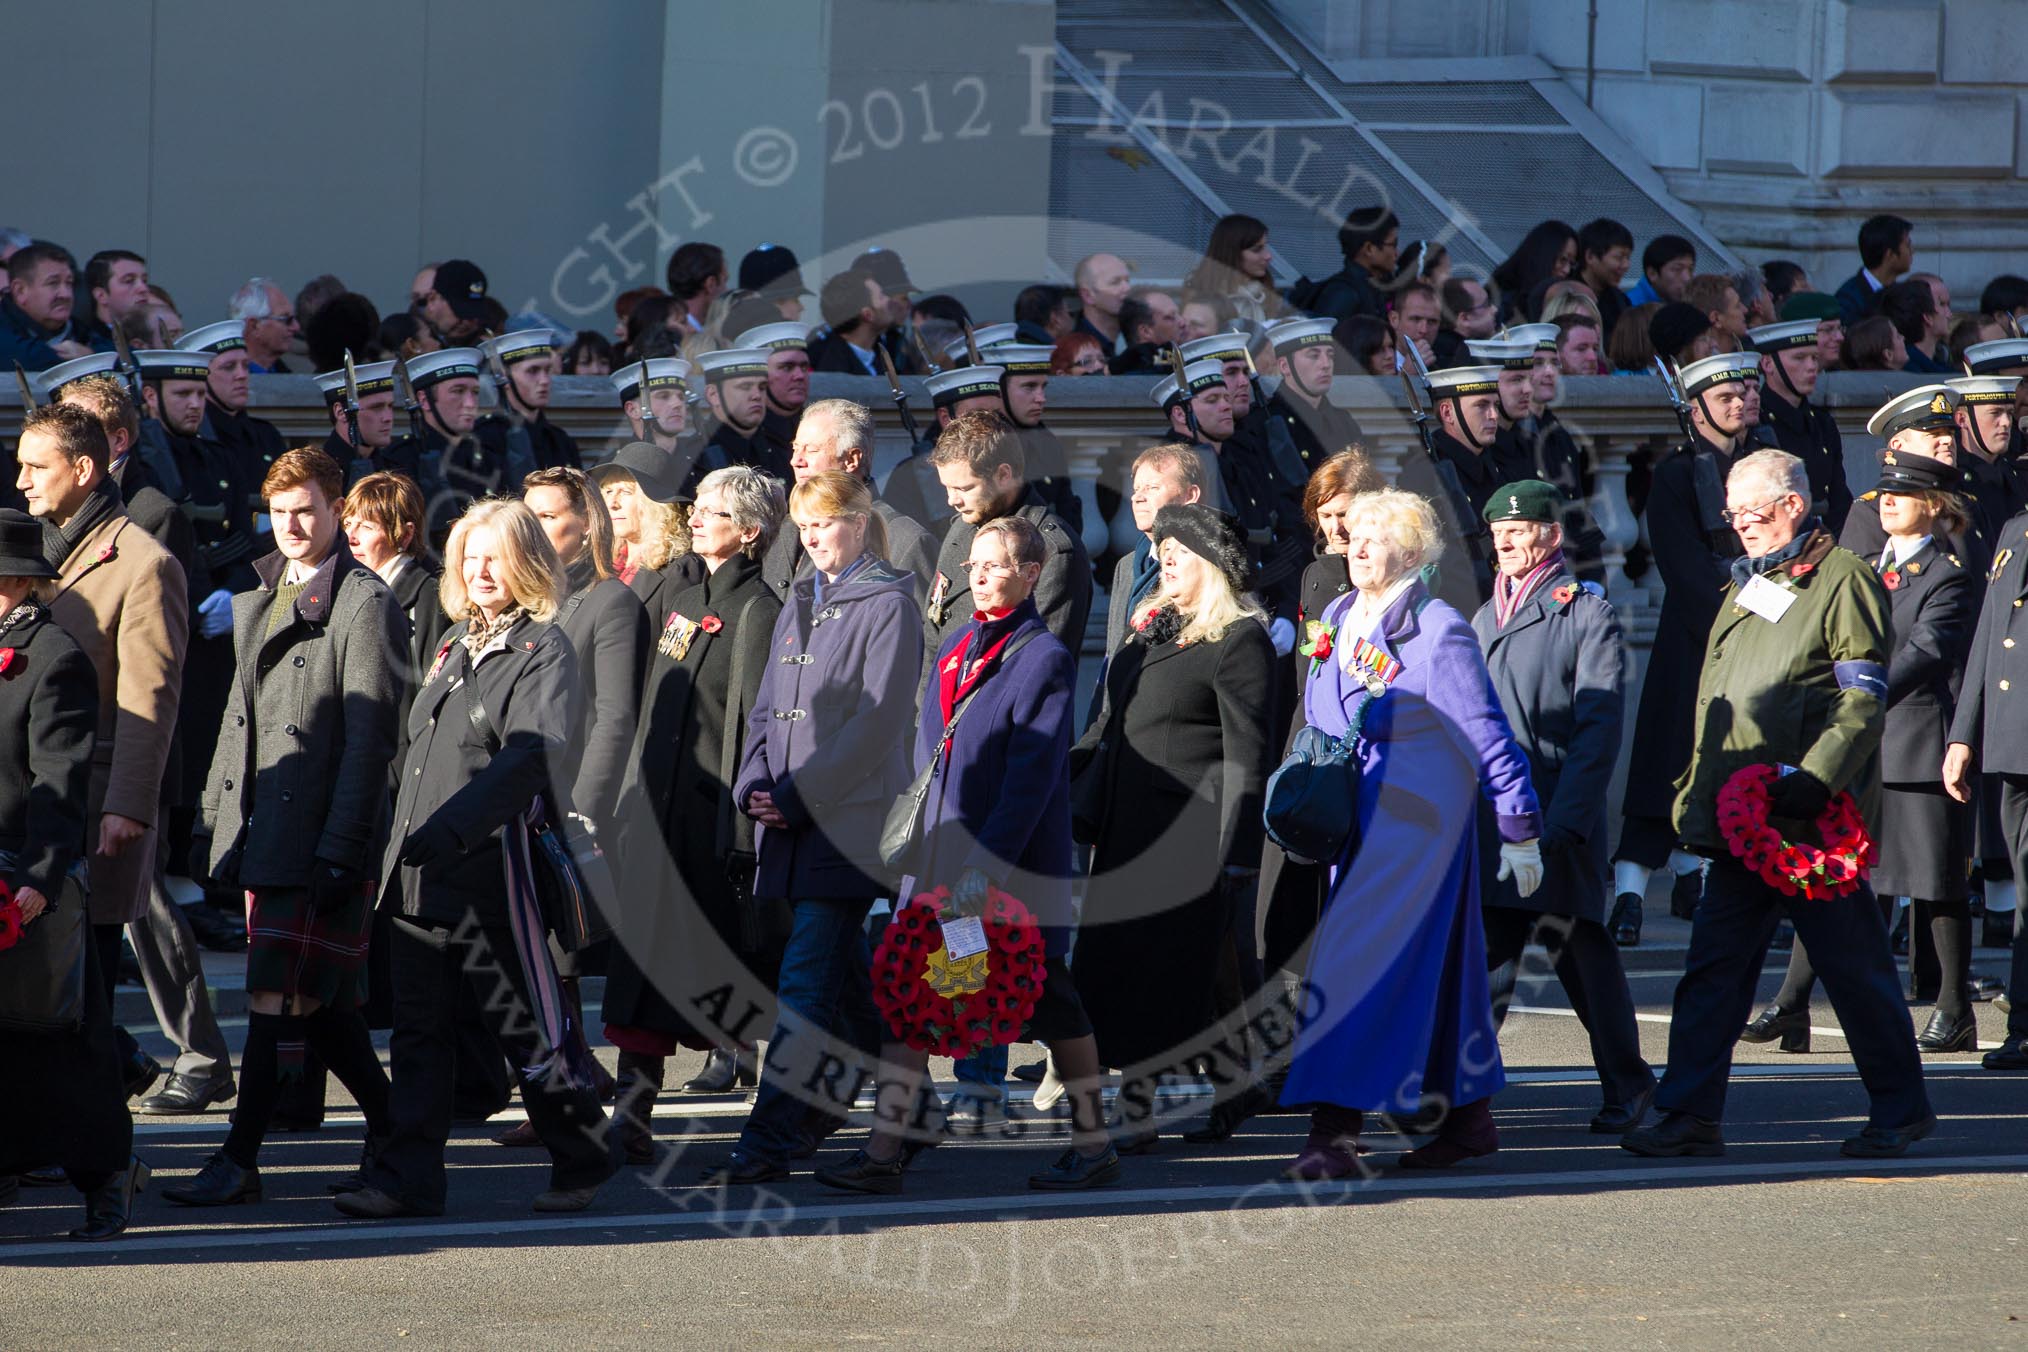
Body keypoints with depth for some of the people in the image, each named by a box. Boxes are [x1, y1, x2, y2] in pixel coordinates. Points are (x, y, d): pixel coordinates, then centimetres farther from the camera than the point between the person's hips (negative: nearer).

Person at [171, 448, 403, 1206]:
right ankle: (391, 1129, 23)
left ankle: (239, 1163, -9)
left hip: (321, 837, -8)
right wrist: (211, 820, 17)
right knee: (321, 1003, 11)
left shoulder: (365, 604, -7)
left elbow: (369, 734, -12)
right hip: (262, 834, 8)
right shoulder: (256, 604, 18)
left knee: (279, 999, -9)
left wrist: (341, 850, -17)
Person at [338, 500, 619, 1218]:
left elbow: (537, 751, -19)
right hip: (417, 867, 7)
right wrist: (402, 842, 13)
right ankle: (407, 1178, 3)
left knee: (527, 1025, 1)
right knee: (419, 1030, 4)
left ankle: (584, 1156, 16)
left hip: (490, 864, -7)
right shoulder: (454, 645, 19)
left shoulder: (544, 649, -6)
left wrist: (454, 826, -27)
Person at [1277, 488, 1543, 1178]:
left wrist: (1520, 830, -9)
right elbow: (1317, 723, 22)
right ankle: (1470, 1117, 21)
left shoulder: (1438, 631, -12)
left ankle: (1337, 1128, -17)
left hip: (1415, 818, -7)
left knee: (1362, 961, -14)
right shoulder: (1337, 621, 10)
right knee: (1435, 970, 13)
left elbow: (1487, 735, -10)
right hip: (1350, 823, 7)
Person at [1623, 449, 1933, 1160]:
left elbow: (1864, 698, -12)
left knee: (1854, 967, 0)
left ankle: (1901, 1108, 12)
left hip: (1817, 819, -8)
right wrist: (1696, 793, 18)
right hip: (1740, 820, 8)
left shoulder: (1842, 580, -6)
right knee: (1713, 967, 2)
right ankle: (1691, 1115, 2)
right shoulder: (1745, 586, 19)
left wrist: (1816, 779, -21)